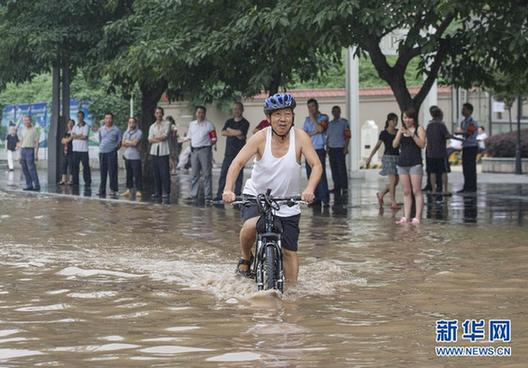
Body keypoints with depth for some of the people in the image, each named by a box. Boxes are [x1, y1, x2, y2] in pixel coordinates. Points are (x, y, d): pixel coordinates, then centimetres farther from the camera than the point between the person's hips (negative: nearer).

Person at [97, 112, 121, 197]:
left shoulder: (116, 130, 2)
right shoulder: (101, 129, 11)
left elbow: (119, 142, 6)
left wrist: (115, 148, -3)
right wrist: (101, 147, 12)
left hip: (112, 153, -3)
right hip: (102, 152, 3)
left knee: (112, 172, -6)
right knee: (103, 172, 6)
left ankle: (114, 190, -2)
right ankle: (102, 191, 11)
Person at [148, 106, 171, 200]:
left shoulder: (167, 124, 5)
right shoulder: (152, 126, 17)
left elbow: (165, 136, -7)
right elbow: (150, 140, 6)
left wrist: (155, 137, 2)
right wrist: (160, 138, -6)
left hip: (163, 152, -4)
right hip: (154, 151, 4)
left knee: (164, 173, -8)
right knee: (156, 173, 4)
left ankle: (166, 192, -7)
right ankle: (157, 192, 8)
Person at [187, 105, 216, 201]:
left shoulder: (209, 125, 1)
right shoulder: (191, 124, 15)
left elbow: (214, 139, 1)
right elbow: (189, 137, 21)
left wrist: (209, 143, -13)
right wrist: (191, 144, 6)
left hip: (205, 150, -5)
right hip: (194, 150, 5)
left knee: (207, 174, -5)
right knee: (194, 174, 9)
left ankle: (208, 195, -4)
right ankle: (193, 194, 15)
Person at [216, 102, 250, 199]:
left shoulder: (245, 123, 0)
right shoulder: (229, 121, 15)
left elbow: (240, 132, -15)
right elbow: (223, 132, 0)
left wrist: (230, 130, 0)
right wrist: (236, 134, -10)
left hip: (239, 152, -4)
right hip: (229, 152, 4)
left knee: (238, 175, 0)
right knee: (223, 174, -1)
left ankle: (237, 194, 5)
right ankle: (219, 195, 0)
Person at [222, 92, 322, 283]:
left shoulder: (300, 137, -13)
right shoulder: (261, 138, -15)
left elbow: (316, 165, -20)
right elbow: (238, 162, -20)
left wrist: (309, 189, -39)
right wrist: (228, 189, -36)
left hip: (287, 204, 1)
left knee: (289, 252, 1)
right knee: (251, 226, -30)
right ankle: (245, 258, -1)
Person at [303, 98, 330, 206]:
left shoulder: (323, 117, 3)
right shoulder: (307, 119, 16)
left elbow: (320, 129, -15)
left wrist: (312, 117, -9)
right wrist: (314, 132, -7)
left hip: (319, 150, -5)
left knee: (321, 174, -13)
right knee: (311, 175, 2)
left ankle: (325, 199, -15)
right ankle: (316, 199, 6)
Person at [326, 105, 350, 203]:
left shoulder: (344, 122, 3)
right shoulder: (329, 124, 16)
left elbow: (347, 136, -1)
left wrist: (346, 147, -10)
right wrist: (327, 147, 7)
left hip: (340, 149, -4)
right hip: (331, 149, 4)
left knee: (341, 169, -10)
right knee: (334, 171, 4)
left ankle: (344, 189, -4)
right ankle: (337, 191, 7)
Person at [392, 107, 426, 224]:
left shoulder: (419, 129, 1)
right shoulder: (401, 130, 15)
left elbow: (422, 144, -11)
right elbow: (394, 145, 5)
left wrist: (412, 135, -19)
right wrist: (400, 134, -10)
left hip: (415, 163, -5)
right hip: (402, 163, 5)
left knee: (416, 191, -7)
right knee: (406, 192, 5)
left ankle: (417, 217, -9)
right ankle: (406, 217, 5)